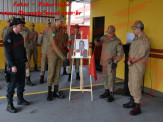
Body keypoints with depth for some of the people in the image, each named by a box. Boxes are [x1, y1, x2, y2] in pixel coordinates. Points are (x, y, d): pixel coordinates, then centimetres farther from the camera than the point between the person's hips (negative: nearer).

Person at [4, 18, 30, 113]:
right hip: (14, 64, -8)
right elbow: (7, 53, -18)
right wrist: (13, 65, -21)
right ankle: (9, 105, 8)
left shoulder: (20, 36, 11)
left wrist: (26, 61, 13)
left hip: (21, 63, 8)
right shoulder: (9, 37, -14)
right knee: (12, 84, -2)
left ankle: (20, 99, 30)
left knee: (21, 82, 15)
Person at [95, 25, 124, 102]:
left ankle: (111, 95, 6)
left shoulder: (117, 41, -9)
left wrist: (115, 62, -17)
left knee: (111, 79, -5)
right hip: (104, 62, 6)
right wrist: (96, 40, -8)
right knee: (105, 77, 14)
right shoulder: (104, 38, 6)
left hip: (111, 63, -6)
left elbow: (121, 53, -9)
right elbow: (97, 44, 15)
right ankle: (106, 92, 29)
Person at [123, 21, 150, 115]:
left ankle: (138, 107, 3)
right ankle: (132, 101, 31)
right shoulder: (135, 39, 15)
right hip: (132, 64, 9)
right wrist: (129, 60, 1)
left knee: (136, 85, -7)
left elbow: (141, 55, -19)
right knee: (131, 84, 16)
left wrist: (132, 61, -11)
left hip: (139, 65, -9)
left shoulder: (144, 39, -14)